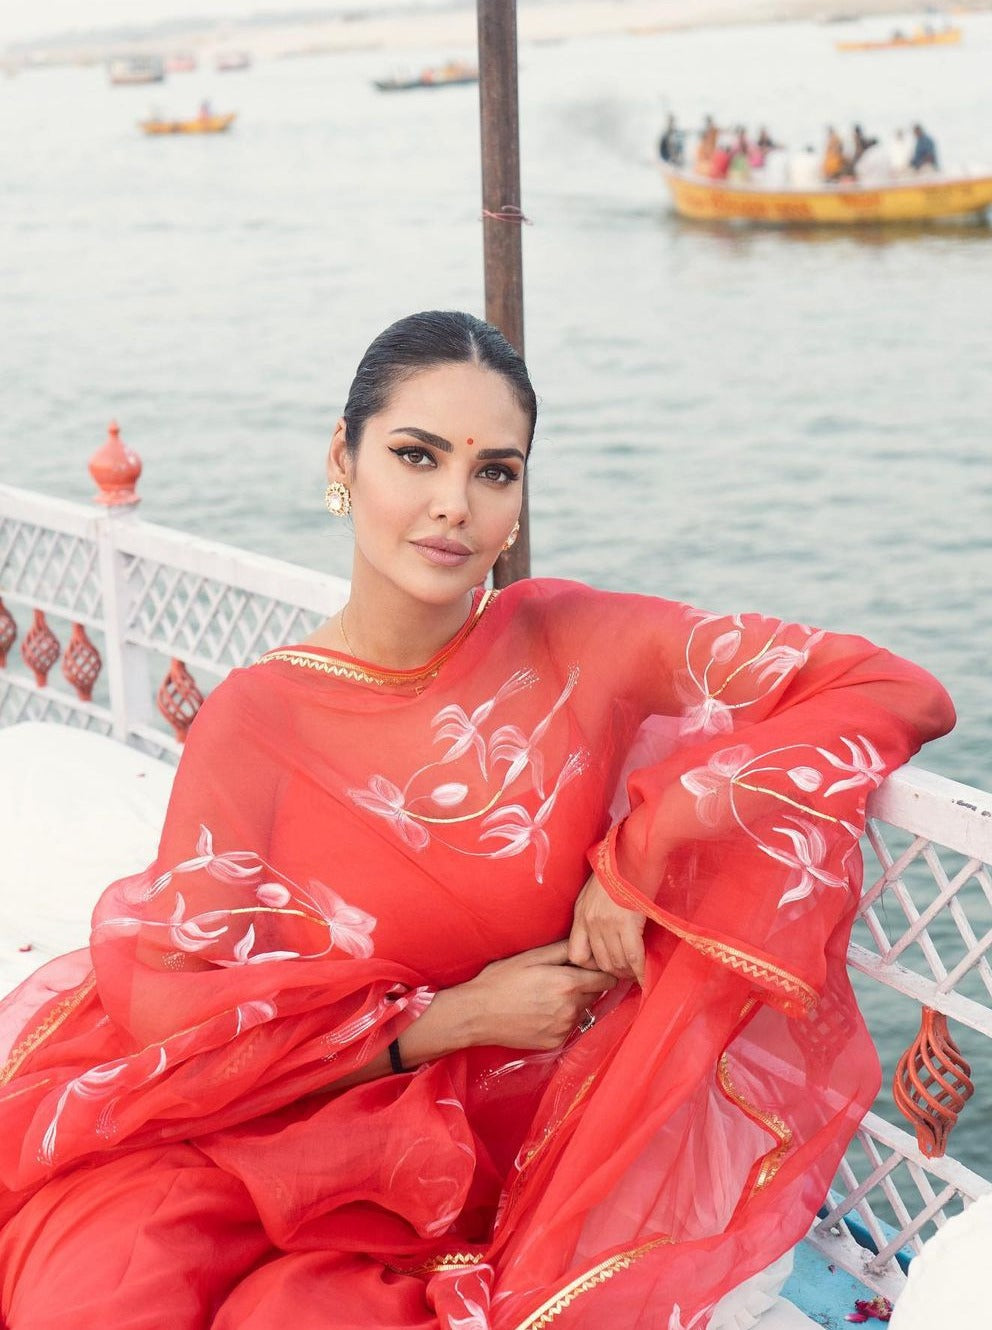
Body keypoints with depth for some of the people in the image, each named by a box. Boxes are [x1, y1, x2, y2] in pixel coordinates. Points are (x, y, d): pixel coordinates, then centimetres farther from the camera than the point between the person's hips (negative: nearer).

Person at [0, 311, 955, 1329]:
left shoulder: (571, 646, -6)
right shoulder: (253, 722, -5)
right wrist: (458, 1017, -12)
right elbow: (188, 1016, -8)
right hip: (299, 1135, 1)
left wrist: (643, 858, -14)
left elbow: (899, 696, -8)